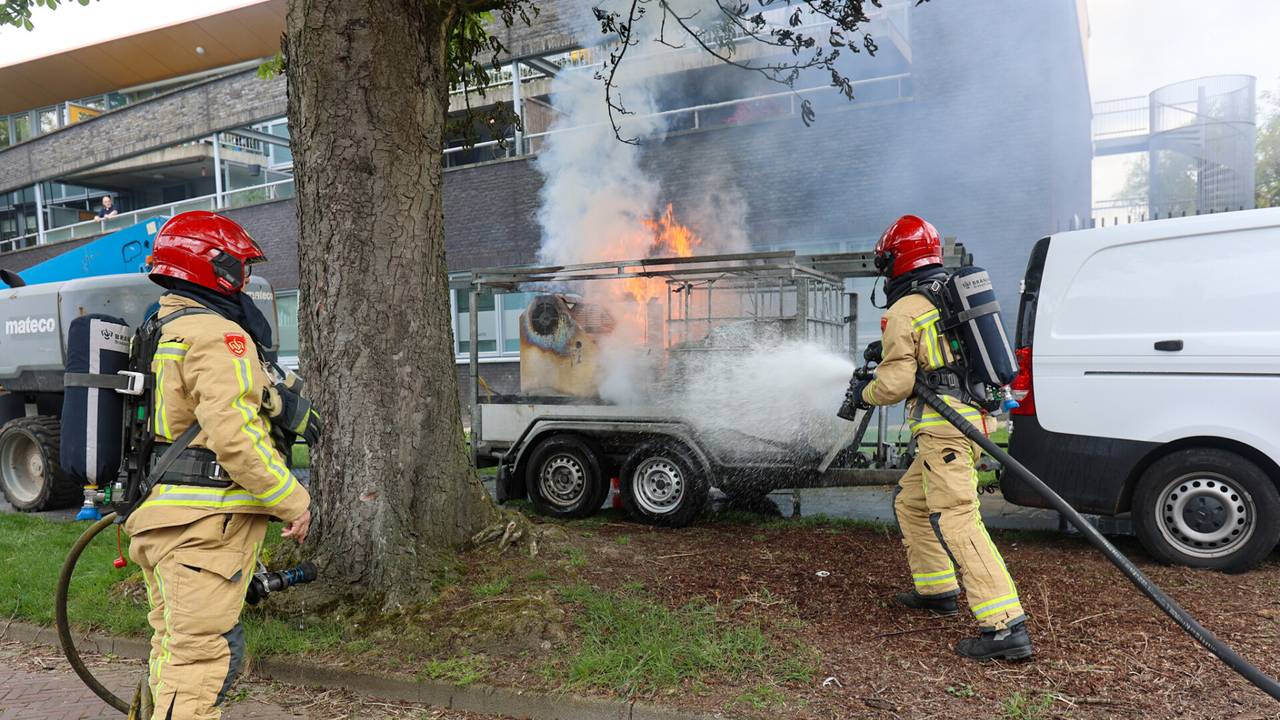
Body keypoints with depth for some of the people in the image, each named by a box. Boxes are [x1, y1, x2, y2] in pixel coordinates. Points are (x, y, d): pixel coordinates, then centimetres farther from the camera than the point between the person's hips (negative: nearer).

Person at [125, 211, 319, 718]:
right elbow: (234, 435, -25)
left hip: (161, 515, 10)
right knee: (204, 655, -6)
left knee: (174, 649, 21)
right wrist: (293, 500, -19)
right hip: (205, 523, -10)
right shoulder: (219, 335, -15)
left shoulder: (167, 330, 18)